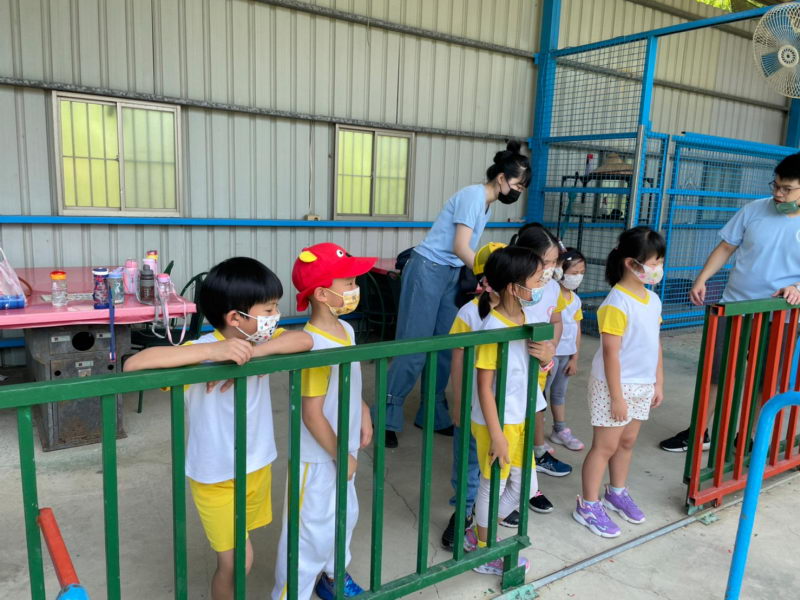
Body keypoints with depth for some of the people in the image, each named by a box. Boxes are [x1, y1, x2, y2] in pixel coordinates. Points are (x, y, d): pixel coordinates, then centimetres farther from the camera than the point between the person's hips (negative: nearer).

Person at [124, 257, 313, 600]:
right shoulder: (202, 350, -25)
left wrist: (252, 353, -33)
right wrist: (212, 350, -45)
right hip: (216, 476, -5)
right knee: (237, 561, 4)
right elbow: (134, 364, -37)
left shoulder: (259, 342, -8)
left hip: (258, 466, 6)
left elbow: (304, 341, -21)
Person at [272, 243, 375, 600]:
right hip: (319, 456, -9)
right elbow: (312, 414, -25)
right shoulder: (315, 346, -28)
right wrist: (341, 455, -17)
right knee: (313, 530, 6)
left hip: (343, 448, 9)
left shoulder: (346, 330, 0)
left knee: (344, 515, 26)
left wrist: (363, 415, 10)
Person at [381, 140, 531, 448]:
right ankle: (386, 418, 4)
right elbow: (460, 247, -21)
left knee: (445, 348, 8)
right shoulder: (473, 195, -15)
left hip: (451, 274, 9)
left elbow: (467, 249, 11)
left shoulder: (487, 204, 14)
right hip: (428, 270, -9)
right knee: (414, 348, -7)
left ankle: (433, 415, 19)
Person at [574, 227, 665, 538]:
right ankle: (588, 506, 14)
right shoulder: (616, 303, -21)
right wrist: (616, 396, -19)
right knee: (606, 446, 1)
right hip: (614, 386, -8)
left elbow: (655, 344, 13)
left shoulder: (653, 300, 5)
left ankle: (617, 493, 38)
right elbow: (610, 352, -21)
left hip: (642, 385, 8)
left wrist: (658, 382, 14)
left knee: (627, 441, 19)